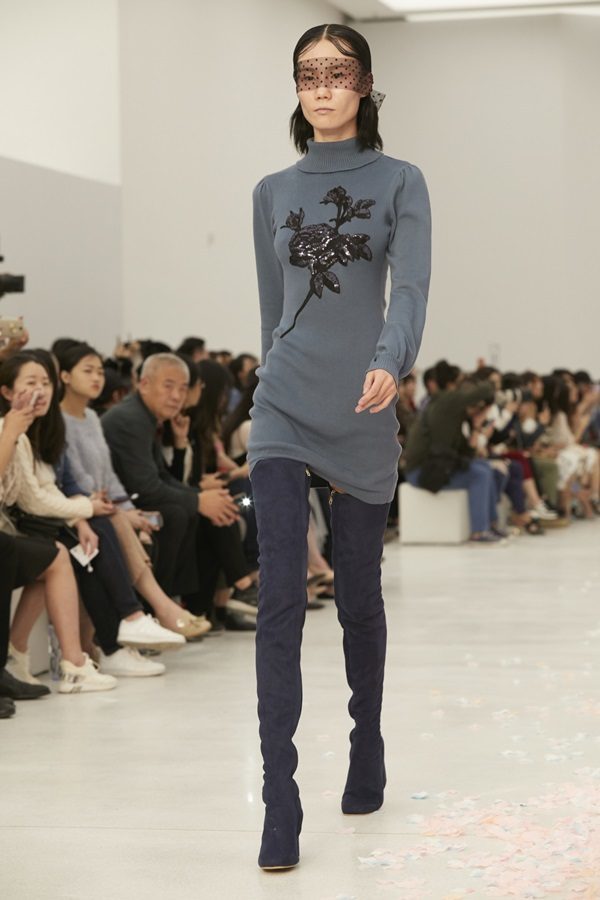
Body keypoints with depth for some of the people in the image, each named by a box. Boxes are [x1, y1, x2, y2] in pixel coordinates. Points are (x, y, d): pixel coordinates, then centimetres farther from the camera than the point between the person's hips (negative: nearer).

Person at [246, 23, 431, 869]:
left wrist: (390, 364, -33)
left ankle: (367, 753, 34)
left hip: (363, 413, -1)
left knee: (359, 597, 11)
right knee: (281, 600, -11)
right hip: (283, 408, 1)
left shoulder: (400, 182, 1)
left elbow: (411, 288, -14)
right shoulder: (272, 192, 9)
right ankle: (280, 807, -12)